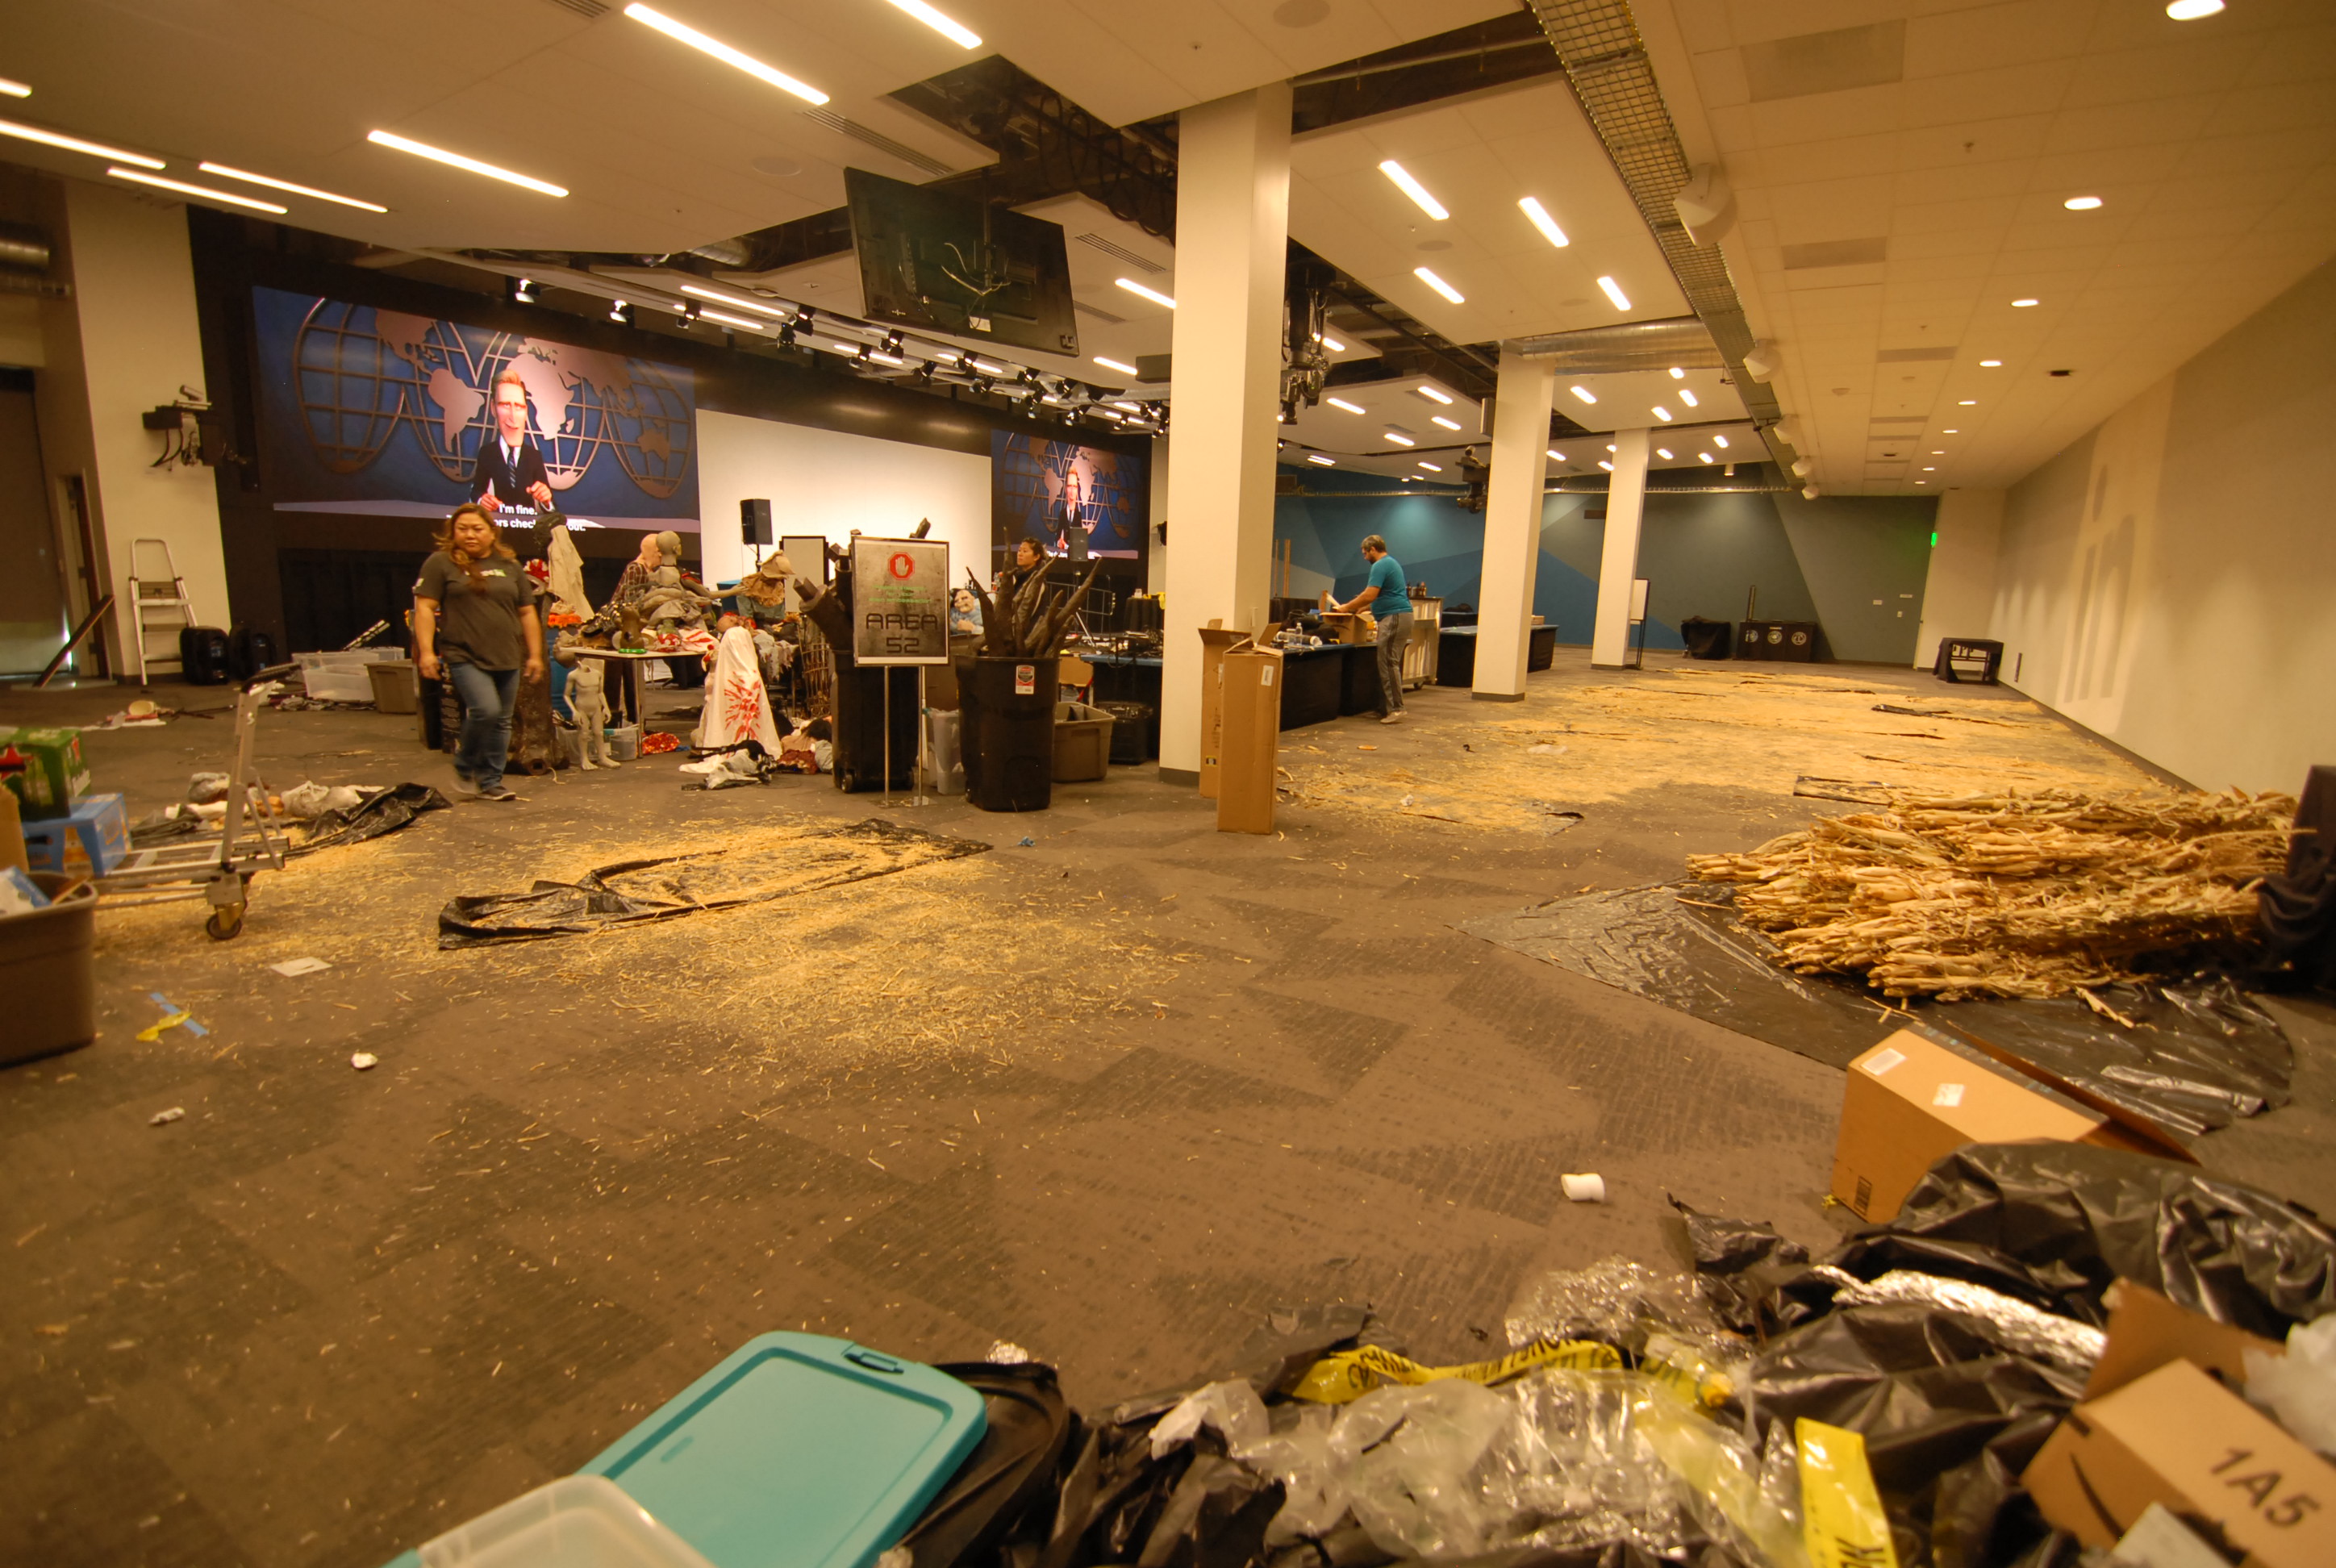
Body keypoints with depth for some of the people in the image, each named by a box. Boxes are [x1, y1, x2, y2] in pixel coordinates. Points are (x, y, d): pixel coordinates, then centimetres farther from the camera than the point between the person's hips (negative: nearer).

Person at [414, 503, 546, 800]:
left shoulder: (510, 565, 13)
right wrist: (426, 651, -11)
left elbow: (527, 613, 14)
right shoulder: (440, 563, 3)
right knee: (485, 710, -19)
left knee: (501, 722, 6)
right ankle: (465, 767, 6)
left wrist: (535, 654, 9)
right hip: (464, 657, -4)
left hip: (507, 658, 4)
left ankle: (490, 782, 17)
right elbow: (424, 608, -2)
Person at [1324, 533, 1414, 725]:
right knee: (1389, 663, 10)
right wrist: (1358, 608, 27)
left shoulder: (1380, 566, -10)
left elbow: (1370, 595, -18)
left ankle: (1395, 709, -12)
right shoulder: (1391, 563, 23)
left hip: (1394, 617, -10)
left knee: (1389, 663, -10)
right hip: (1399, 616, 10)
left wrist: (1347, 607, -5)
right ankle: (1387, 708, 11)